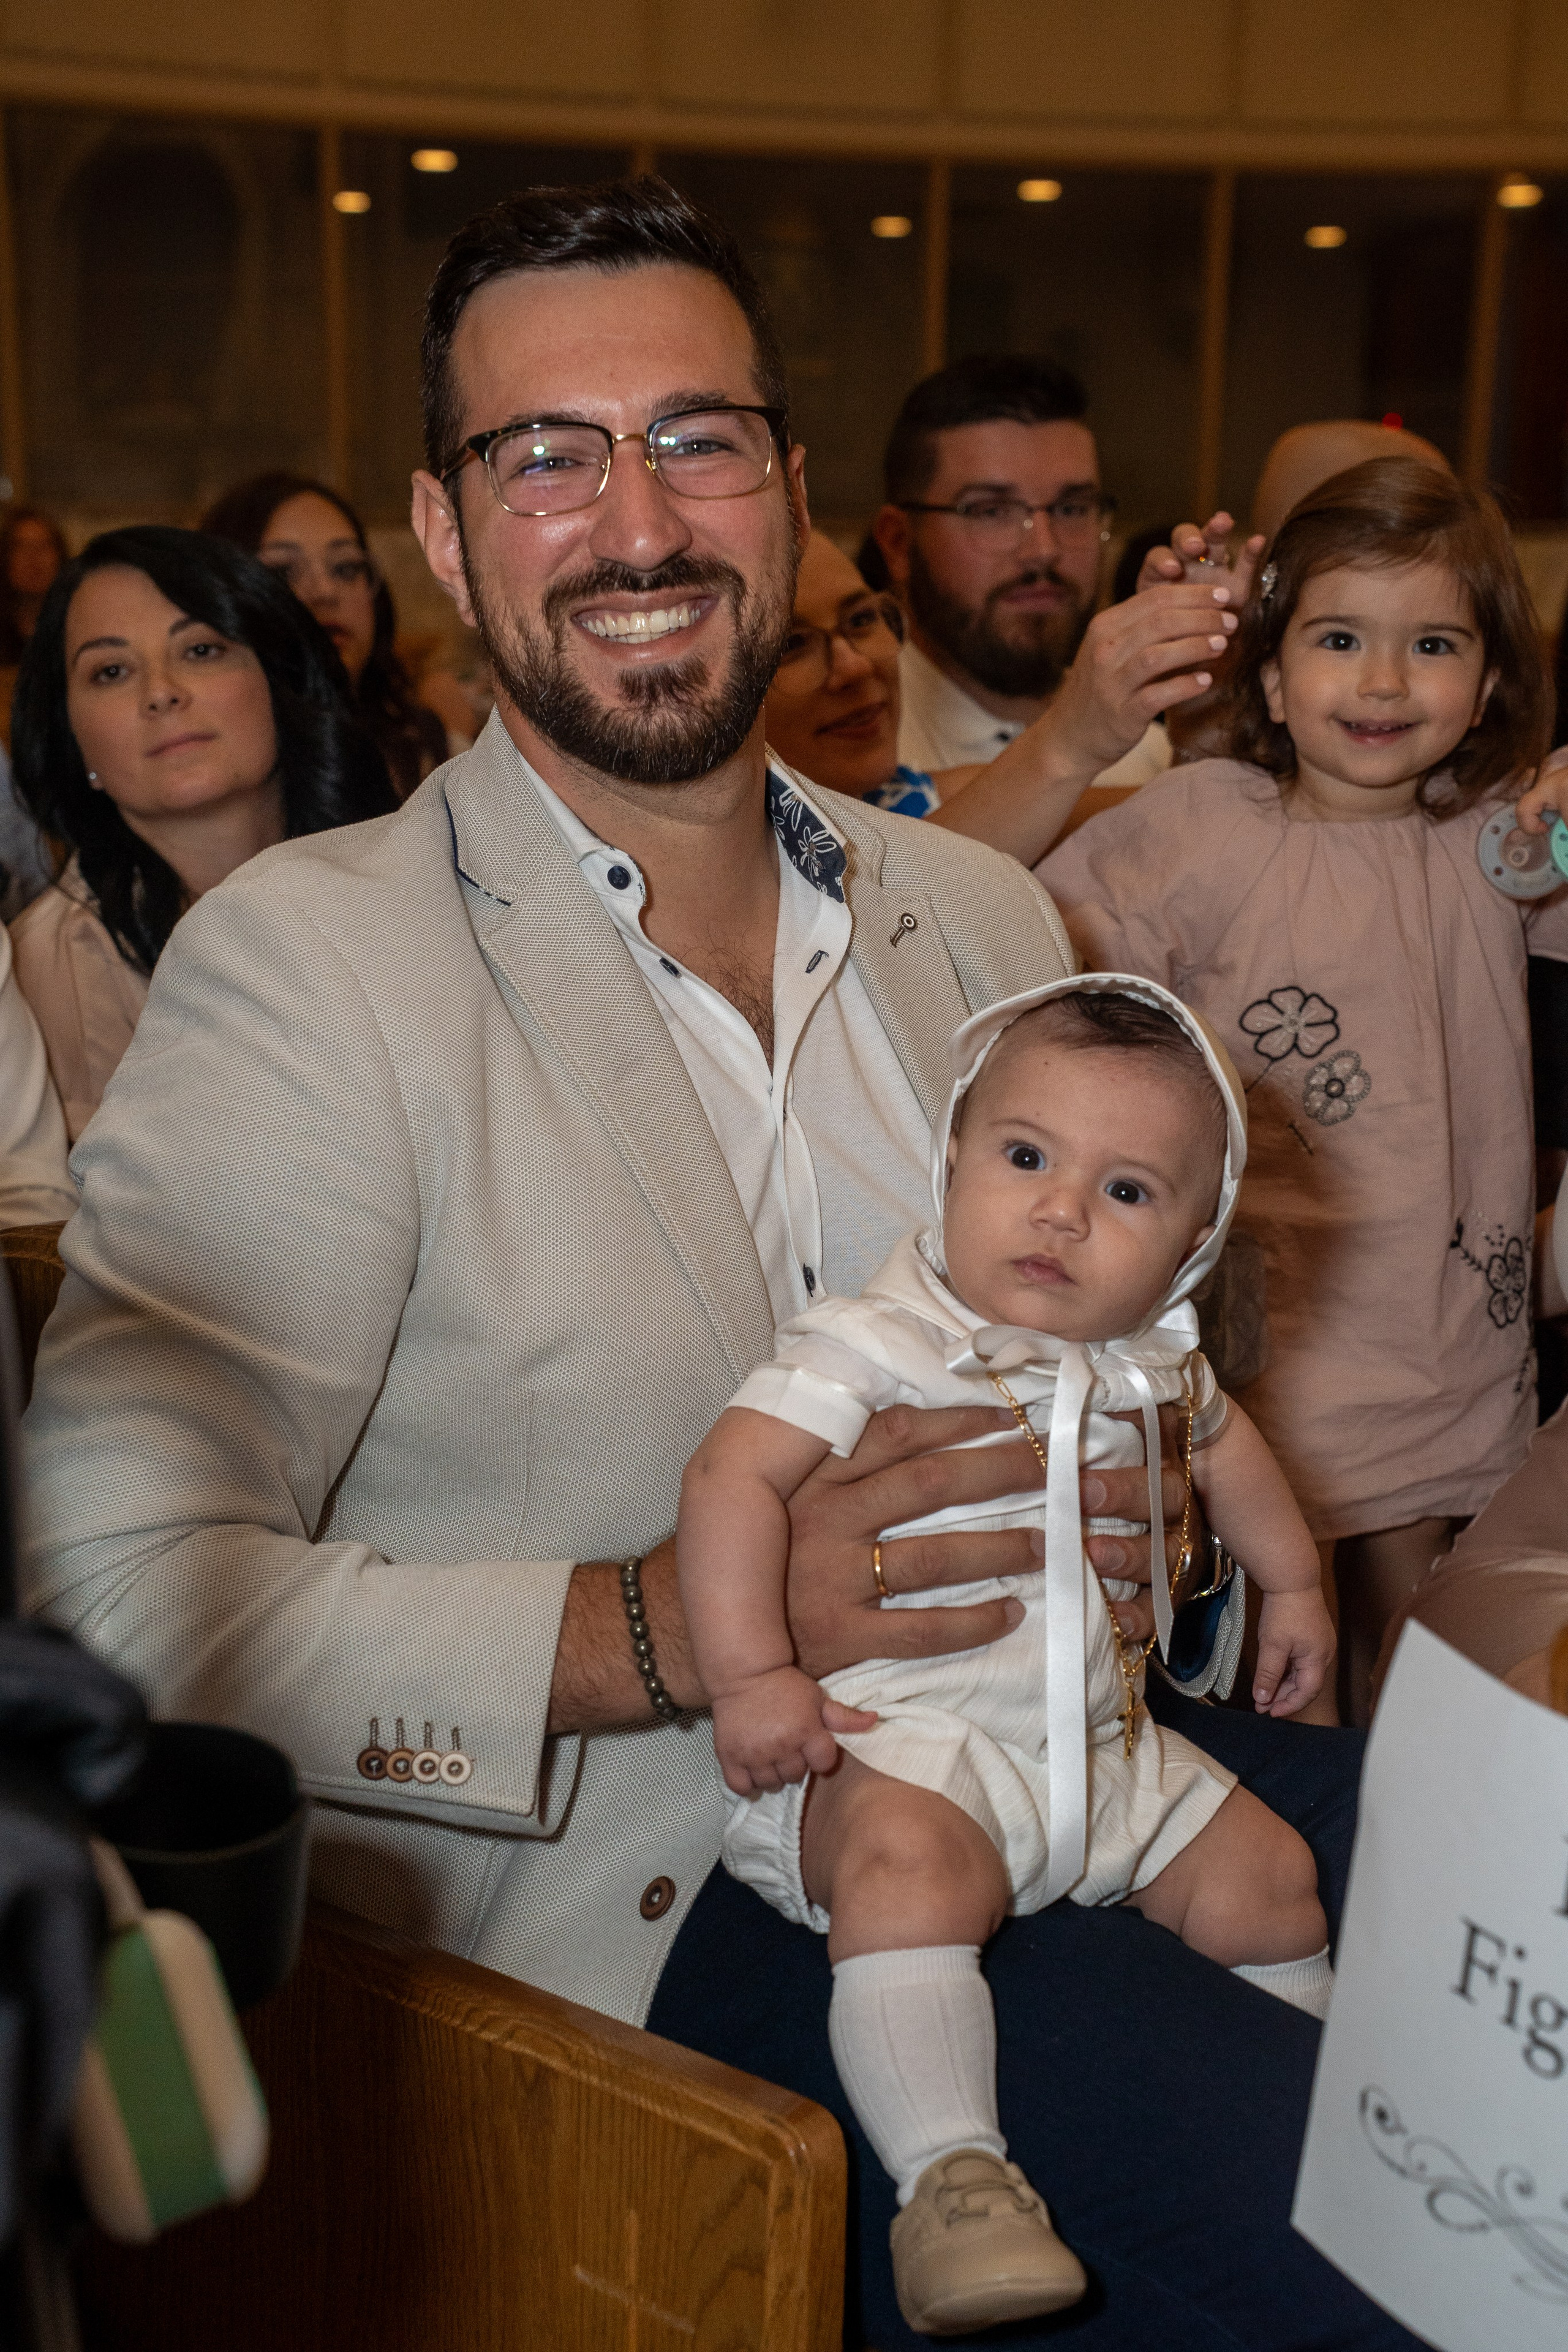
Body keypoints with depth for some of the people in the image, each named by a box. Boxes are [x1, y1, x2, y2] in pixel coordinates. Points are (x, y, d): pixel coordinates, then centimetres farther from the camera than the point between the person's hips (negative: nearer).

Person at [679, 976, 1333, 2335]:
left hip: (1102, 1742, 7)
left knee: (1265, 1877, 9)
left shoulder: (1154, 1359, 7)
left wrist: (1293, 1583, 33)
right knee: (914, 1867, -37)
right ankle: (950, 2176, -35)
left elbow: (1220, 1444, 30)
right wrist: (750, 1673, -30)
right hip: (901, 1741, -7)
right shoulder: (881, 1342, -16)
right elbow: (734, 1472, -24)